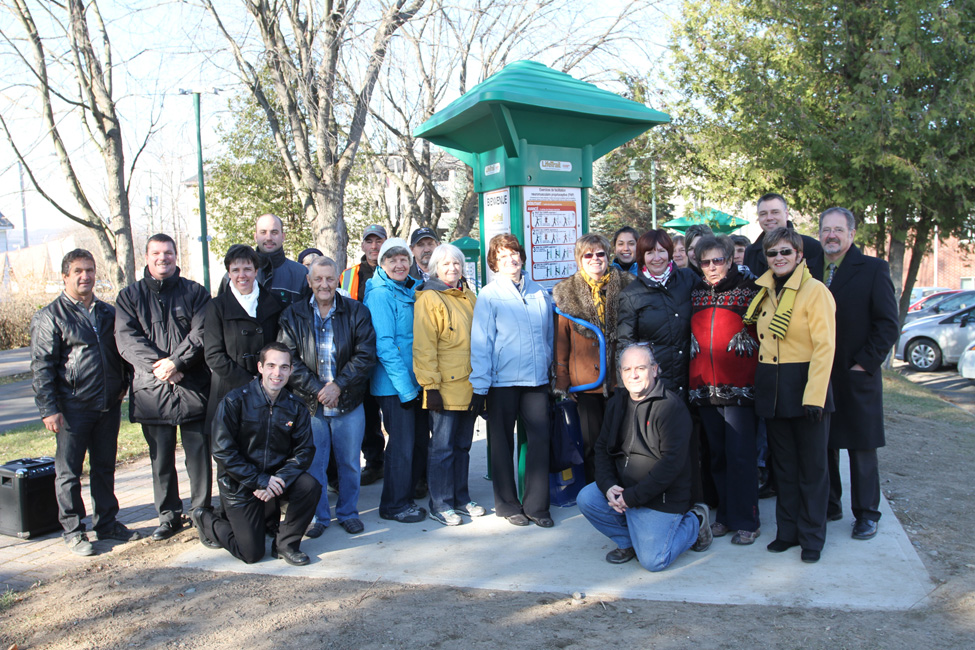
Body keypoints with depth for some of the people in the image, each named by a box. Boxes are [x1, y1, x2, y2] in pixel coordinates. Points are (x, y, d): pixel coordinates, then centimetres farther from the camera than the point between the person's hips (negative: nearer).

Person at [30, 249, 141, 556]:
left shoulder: (108, 312, 12)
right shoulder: (50, 317, -3)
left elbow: (121, 352, 21)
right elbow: (41, 367, -7)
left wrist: (124, 384, 7)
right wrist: (48, 409, -13)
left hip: (108, 405, 5)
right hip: (73, 408, -5)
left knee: (105, 467, 13)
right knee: (68, 472, 4)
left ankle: (107, 522, 24)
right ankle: (73, 531, 15)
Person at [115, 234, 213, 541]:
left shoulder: (195, 292, 7)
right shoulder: (129, 296, 11)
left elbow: (201, 334, -4)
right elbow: (126, 339, -1)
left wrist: (176, 361, -17)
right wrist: (156, 366, -15)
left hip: (193, 387, -1)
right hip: (151, 390, 2)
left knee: (199, 454, 3)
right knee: (161, 458, 9)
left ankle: (202, 511, 17)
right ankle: (169, 516, 21)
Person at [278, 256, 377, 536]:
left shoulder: (357, 311, 1)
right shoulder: (293, 315, 3)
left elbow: (366, 354, -5)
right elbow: (288, 360, -2)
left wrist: (339, 385, -14)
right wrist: (316, 390, -12)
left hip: (348, 403, 0)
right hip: (310, 403, 0)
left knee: (349, 463, 10)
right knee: (313, 464, 6)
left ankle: (348, 512, 28)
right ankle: (318, 516, 24)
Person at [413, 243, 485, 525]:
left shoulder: (469, 297, 14)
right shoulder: (429, 299, -7)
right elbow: (424, 347, -12)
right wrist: (430, 385, -16)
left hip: (469, 385, 7)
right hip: (445, 386, -6)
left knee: (463, 445, 14)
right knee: (443, 447, 0)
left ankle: (461, 498, 25)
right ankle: (440, 505, 11)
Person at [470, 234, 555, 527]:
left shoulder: (539, 292, 8)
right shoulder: (489, 295, -3)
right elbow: (480, 341, -6)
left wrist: (549, 367, 15)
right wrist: (480, 386, -9)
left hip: (536, 379, 3)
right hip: (502, 380, -3)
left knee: (540, 439, 0)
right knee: (502, 443, 7)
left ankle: (536, 505, 12)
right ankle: (508, 504, 21)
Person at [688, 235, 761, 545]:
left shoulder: (747, 290, 0)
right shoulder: (695, 294, 13)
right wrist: (693, 381, 14)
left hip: (738, 387, -4)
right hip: (704, 388, 5)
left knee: (740, 455, -4)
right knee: (717, 455, 11)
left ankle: (746, 521, 7)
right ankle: (725, 515, 22)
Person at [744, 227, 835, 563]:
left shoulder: (815, 291, -9)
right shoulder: (763, 292, 11)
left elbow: (824, 345, -14)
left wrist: (814, 394, -20)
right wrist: (761, 381, 7)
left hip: (803, 383, -6)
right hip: (771, 387, 6)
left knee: (811, 464, 5)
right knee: (783, 463, 13)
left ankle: (812, 536, 18)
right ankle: (787, 531, 25)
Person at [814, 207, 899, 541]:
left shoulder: (873, 269, -3)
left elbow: (889, 323, -6)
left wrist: (865, 363, -11)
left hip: (857, 376, -3)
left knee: (861, 447, 6)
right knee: (823, 444, 10)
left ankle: (866, 513, 20)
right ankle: (829, 505, 24)